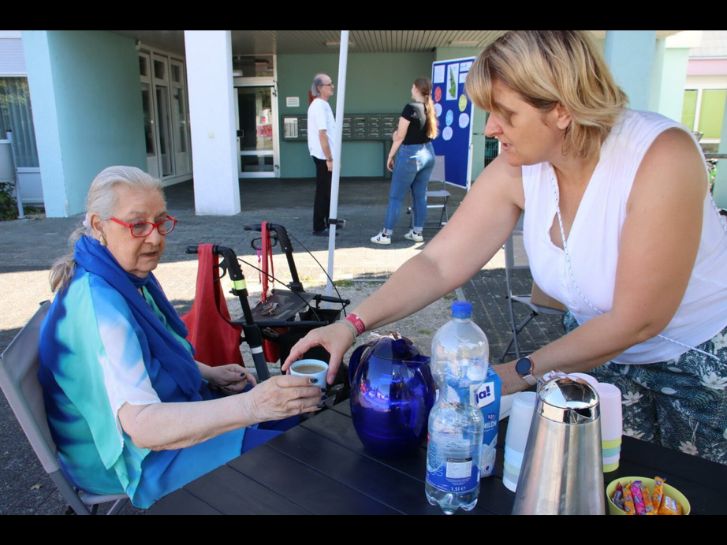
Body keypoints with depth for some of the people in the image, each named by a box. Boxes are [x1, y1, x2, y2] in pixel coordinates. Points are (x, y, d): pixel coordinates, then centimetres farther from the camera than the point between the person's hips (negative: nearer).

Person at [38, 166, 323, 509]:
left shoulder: (128, 277, -1)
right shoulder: (97, 304, -31)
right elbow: (142, 426, -39)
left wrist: (208, 373, 0)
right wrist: (251, 406, -50)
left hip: (164, 405, 9)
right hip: (131, 454, -9)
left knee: (288, 410, 10)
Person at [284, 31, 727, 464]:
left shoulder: (662, 157, -31)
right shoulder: (517, 170, -16)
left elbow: (637, 320, -27)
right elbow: (439, 263, -16)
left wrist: (522, 374, -21)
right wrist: (353, 324, -26)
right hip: (602, 345, 4)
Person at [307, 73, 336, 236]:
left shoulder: (321, 104, 14)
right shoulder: (320, 106, -17)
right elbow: (322, 134, -23)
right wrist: (329, 159, -23)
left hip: (324, 155, 10)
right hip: (323, 156, -10)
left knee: (328, 190, 18)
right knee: (323, 192, -3)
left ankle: (329, 221, 31)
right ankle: (319, 228, 3)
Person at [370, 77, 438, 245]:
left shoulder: (410, 107, -14)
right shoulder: (430, 108, 7)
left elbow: (400, 136, -13)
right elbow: (431, 133, 14)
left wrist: (390, 156, -1)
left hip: (410, 154, -7)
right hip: (428, 154, 7)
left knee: (396, 196, -1)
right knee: (420, 195, 11)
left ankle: (386, 234, 2)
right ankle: (418, 232, 16)